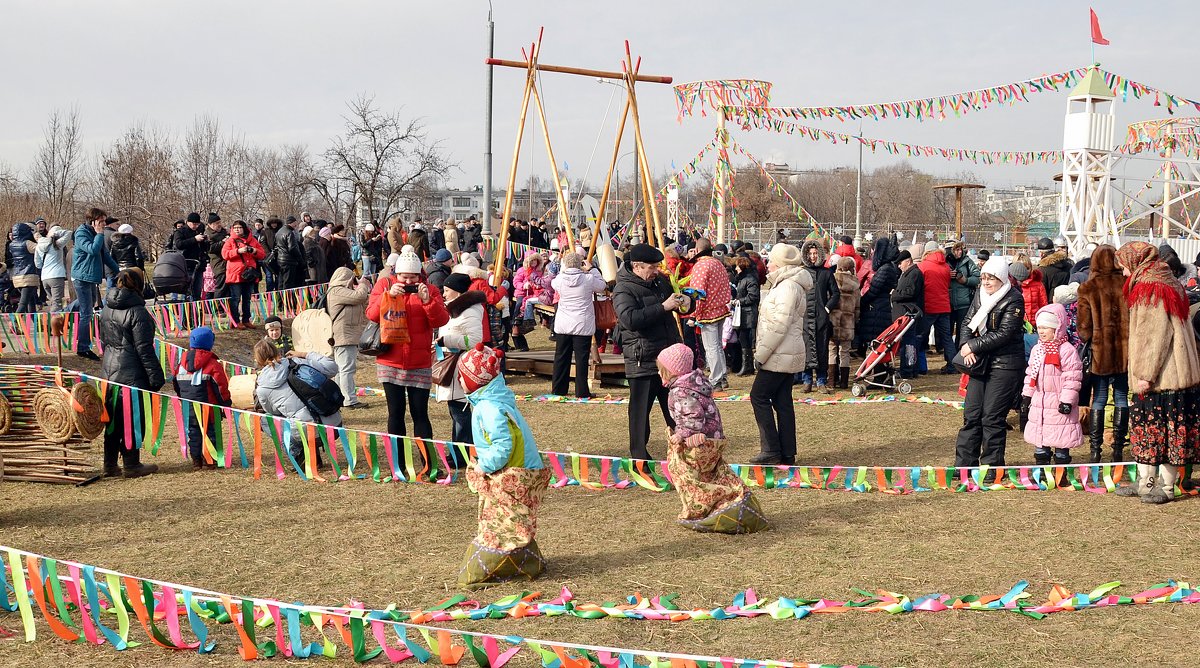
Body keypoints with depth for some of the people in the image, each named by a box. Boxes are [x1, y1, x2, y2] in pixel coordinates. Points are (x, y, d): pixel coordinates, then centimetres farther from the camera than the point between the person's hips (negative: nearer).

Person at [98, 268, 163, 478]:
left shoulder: (106, 310, 8)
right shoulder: (137, 312, -16)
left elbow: (104, 341, 17)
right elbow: (144, 349, -16)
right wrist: (155, 377, -12)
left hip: (109, 371, 8)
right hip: (132, 375, -7)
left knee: (113, 419, 14)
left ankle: (110, 465, 19)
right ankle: (131, 465, 8)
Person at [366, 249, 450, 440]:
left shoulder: (428, 290, 4)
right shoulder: (384, 285, 4)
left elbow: (441, 320, -7)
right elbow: (371, 315, -7)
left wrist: (427, 301, -22)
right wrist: (389, 295, -20)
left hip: (420, 364, 0)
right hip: (390, 362, 0)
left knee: (420, 413, 0)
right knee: (396, 412, 6)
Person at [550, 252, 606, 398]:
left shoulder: (560, 279, -5)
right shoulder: (588, 279, -12)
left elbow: (553, 284, 19)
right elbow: (601, 286, 8)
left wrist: (563, 271, 18)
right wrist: (592, 269, 12)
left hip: (562, 325, 3)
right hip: (583, 326, -3)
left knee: (561, 357, 11)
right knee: (581, 358, 0)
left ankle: (558, 389, 17)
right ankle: (581, 391, 1)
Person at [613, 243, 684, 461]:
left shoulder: (660, 281, 11)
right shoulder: (623, 290, -13)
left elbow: (674, 295, 28)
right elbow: (630, 319, -29)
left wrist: (681, 300, 2)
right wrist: (663, 307, -27)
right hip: (642, 360, -7)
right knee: (641, 409, 1)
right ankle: (639, 455, 11)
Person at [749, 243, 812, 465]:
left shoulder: (788, 287, -16)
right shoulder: (785, 284, 18)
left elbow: (779, 325, -21)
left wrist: (761, 353, -18)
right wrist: (762, 350, 16)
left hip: (780, 355, -10)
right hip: (786, 354, 10)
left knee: (759, 396, -6)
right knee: (782, 402, 10)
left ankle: (771, 451, -5)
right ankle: (787, 453, 12)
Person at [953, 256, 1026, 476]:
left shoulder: (1013, 300, -11)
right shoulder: (980, 294, 10)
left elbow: (1004, 334, -18)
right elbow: (968, 323, 9)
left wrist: (972, 346, -15)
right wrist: (966, 345, -10)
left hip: (1005, 364, -6)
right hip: (979, 362, 6)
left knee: (992, 417, -4)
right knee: (971, 414, 7)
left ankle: (992, 466, 7)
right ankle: (965, 462, 14)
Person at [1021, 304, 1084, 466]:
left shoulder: (1067, 350, -12)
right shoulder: (1037, 350, 10)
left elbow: (1072, 377, -14)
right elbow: (1030, 374, 17)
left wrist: (1067, 400, -17)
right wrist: (1026, 396, 14)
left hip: (1058, 403, -7)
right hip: (1039, 402, 7)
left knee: (1061, 439, 0)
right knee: (1039, 436, 11)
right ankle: (1041, 466, 20)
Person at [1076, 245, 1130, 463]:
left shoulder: (1088, 289, -8)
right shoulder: (1127, 285, -3)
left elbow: (1084, 328, -8)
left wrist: (1086, 340, 9)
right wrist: (1132, 345, 12)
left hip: (1099, 352, -1)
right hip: (1124, 351, 1)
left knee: (1098, 401, 6)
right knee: (1121, 399, 10)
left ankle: (1095, 450, 5)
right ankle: (1118, 449, 12)